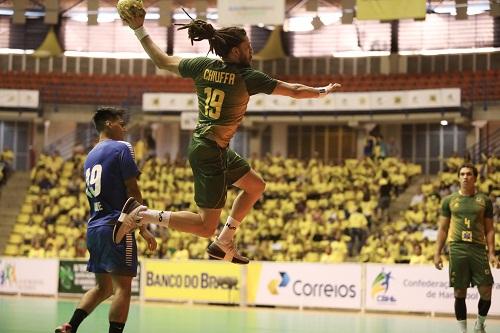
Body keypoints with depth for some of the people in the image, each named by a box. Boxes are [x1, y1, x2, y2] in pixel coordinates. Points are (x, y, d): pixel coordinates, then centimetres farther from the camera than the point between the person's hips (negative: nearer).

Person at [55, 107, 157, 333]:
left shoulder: (91, 156, 19)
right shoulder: (121, 148, -4)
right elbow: (132, 191, -9)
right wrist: (143, 228, -7)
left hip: (94, 227, 8)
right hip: (116, 226, -8)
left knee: (103, 287, 16)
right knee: (123, 287, -7)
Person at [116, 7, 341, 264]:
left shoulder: (203, 66, 0)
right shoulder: (247, 77, -16)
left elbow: (161, 60, 9)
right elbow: (294, 90, -7)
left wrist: (139, 29, 19)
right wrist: (323, 91, 10)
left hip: (202, 145, 9)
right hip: (211, 153, -9)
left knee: (256, 186, 23)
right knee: (206, 226, -1)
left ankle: (223, 244, 26)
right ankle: (143, 215, -10)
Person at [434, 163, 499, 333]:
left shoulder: (484, 200, 8)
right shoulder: (449, 200, 8)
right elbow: (443, 229, 10)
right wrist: (437, 253, 2)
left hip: (478, 248, 0)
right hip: (457, 249, 0)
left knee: (486, 292, -3)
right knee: (460, 293, 1)